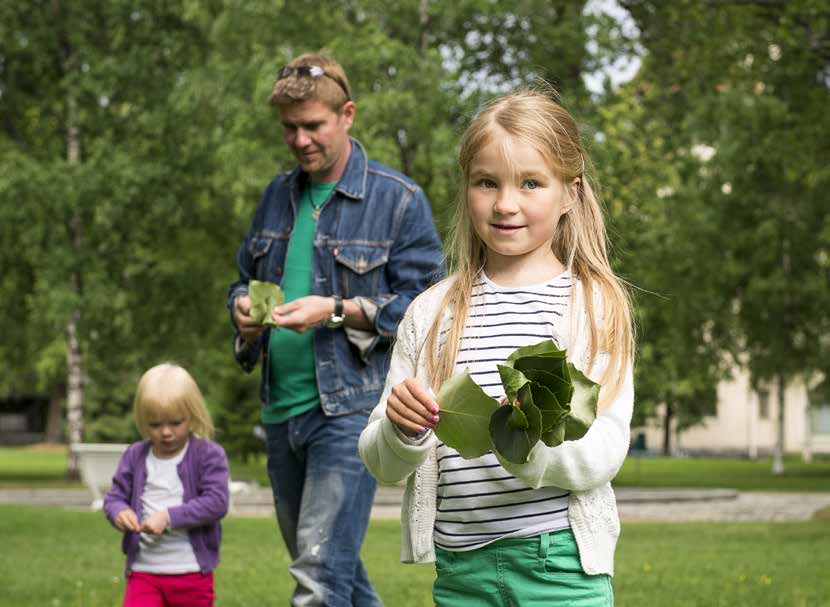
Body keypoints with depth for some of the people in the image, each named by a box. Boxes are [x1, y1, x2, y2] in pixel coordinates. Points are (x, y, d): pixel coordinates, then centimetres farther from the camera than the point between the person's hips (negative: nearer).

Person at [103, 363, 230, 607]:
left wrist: (169, 517, -23)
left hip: (191, 571, -2)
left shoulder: (209, 455, -8)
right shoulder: (134, 456, 3)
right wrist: (119, 512, -19)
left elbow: (216, 502, -17)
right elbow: (115, 496, 5)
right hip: (143, 569, 2)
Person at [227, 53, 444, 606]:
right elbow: (244, 280, 25)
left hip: (351, 408, -7)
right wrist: (245, 309, 1)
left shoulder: (399, 199, -4)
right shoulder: (278, 196, 14)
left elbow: (422, 303, -8)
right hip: (281, 409, 7)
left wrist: (337, 311, -19)